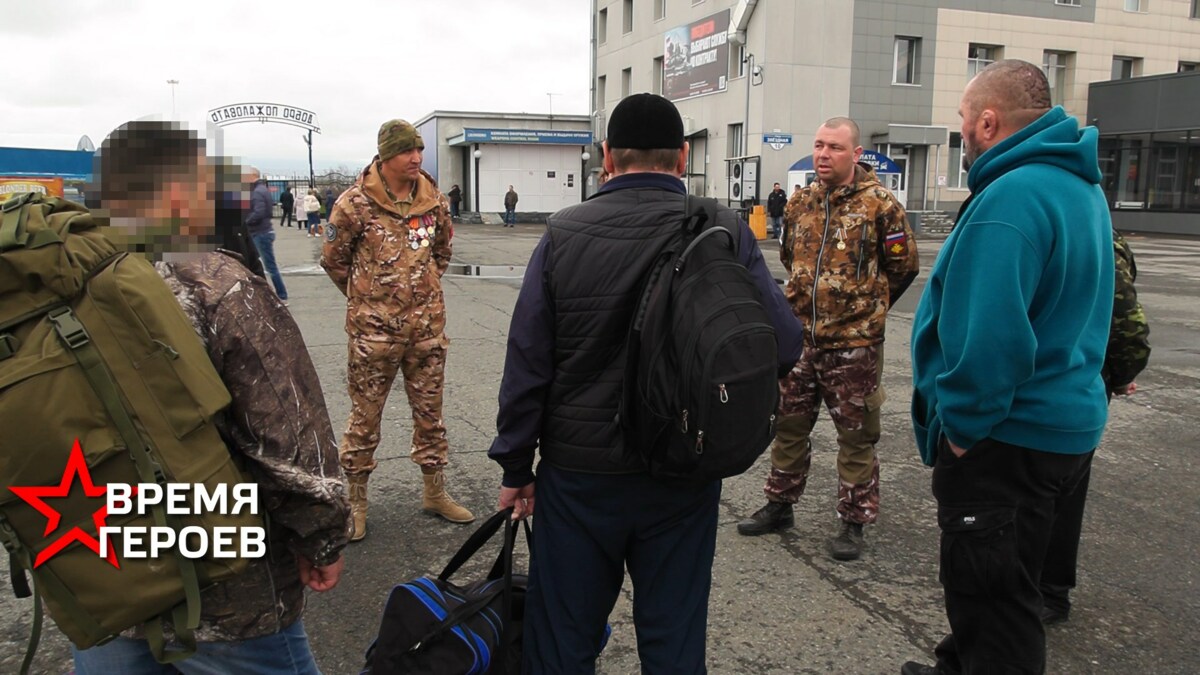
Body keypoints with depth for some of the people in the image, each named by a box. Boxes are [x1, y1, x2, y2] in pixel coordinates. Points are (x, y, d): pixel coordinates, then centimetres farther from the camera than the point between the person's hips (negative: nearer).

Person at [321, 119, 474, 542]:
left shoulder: (434, 201, 3)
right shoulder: (356, 203, -10)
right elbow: (333, 260, 1)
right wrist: (367, 298, 8)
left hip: (427, 325, 4)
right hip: (374, 329, -4)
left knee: (430, 412, 13)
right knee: (365, 417, 6)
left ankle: (435, 493, 28)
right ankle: (356, 502, 21)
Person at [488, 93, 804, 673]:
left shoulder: (563, 233, -6)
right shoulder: (726, 233, -8)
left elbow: (526, 362, -5)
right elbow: (784, 345, -9)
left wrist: (515, 466, 5)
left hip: (578, 473, 0)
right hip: (685, 477, 0)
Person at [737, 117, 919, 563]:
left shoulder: (879, 205, -9)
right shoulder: (800, 203, 7)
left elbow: (904, 266, 0)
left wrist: (866, 307, 8)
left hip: (854, 345, -5)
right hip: (800, 337, 5)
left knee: (856, 437, 6)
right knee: (788, 425, 15)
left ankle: (854, 523, 19)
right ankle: (779, 505, 31)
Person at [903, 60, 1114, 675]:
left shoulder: (1010, 199, -23)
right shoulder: (1081, 187, 11)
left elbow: (989, 338, -31)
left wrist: (960, 425, -17)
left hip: (1007, 439, -10)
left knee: (994, 600, 4)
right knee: (982, 582, 25)